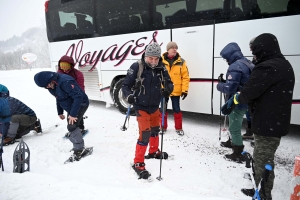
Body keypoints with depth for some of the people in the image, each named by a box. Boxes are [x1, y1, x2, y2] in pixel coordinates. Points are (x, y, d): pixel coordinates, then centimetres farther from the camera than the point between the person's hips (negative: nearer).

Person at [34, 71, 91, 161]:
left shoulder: (65, 81, -30)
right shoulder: (52, 85, 0)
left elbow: (78, 96, -31)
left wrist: (73, 114, -29)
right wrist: (60, 112, 16)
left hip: (80, 104, -10)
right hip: (71, 107, 10)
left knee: (72, 126, -18)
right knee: (71, 127, 12)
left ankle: (79, 150, -5)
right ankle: (79, 148, 27)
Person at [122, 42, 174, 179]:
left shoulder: (161, 68, -6)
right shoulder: (136, 67, -19)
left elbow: (169, 83, 0)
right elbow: (125, 85, -13)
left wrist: (168, 89, -24)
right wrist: (129, 96, -33)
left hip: (155, 106, 6)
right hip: (141, 106, -6)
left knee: (155, 129, 23)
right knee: (145, 134, -10)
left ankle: (154, 152, 48)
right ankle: (138, 163, 7)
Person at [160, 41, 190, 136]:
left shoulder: (181, 61, -1)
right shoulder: (161, 61, -3)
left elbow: (185, 77, -2)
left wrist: (185, 90, -7)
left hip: (176, 91, 0)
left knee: (177, 109, 9)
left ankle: (179, 128, 26)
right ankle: (163, 127, 29)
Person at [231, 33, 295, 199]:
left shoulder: (267, 68, -22)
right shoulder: (284, 65, 12)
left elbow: (248, 93, -21)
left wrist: (236, 99, 2)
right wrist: (241, 97, 8)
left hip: (267, 124, -10)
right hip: (276, 122, 10)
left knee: (262, 164, 3)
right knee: (266, 161, 21)